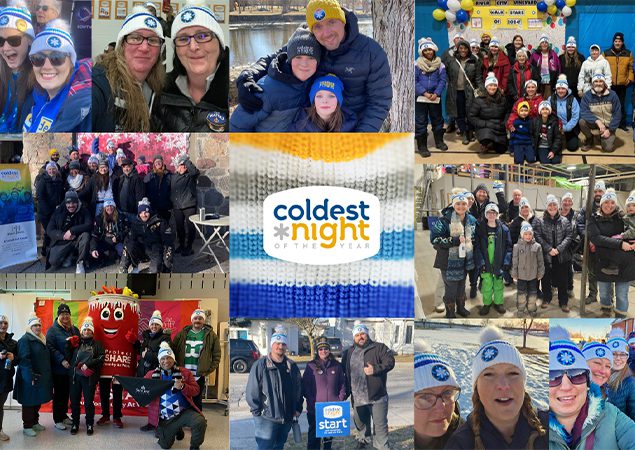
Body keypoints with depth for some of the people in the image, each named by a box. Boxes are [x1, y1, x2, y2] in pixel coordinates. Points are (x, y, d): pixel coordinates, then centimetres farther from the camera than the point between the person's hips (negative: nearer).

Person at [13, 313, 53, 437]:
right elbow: (24, 359, -20)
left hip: (42, 377, 8)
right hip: (30, 377, -8)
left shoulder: (41, 339, 13)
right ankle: (27, 427, 9)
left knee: (38, 401, 15)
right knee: (29, 402, 0)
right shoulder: (25, 339, -12)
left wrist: (47, 375, 13)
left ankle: (35, 422, 28)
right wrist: (31, 376, -24)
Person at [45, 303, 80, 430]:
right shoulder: (53, 330, -6)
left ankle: (64, 415, 27)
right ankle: (57, 420, 10)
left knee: (67, 393, 14)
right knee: (58, 394, 2)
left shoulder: (74, 329, 11)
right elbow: (50, 348, -15)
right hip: (59, 368, -5)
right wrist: (62, 360, -22)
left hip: (72, 368, 5)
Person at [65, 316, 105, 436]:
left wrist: (88, 364, -14)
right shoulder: (76, 343, 12)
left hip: (89, 377, -2)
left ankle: (90, 424, 14)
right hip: (75, 376, 2)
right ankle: (75, 424, 19)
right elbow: (68, 357, 6)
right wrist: (69, 345, -7)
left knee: (89, 402, 1)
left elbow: (101, 358, -4)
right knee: (74, 401, 6)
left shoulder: (97, 344, 7)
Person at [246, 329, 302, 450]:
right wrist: (258, 412, -9)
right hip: (266, 418, -5)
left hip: (287, 419, 5)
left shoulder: (292, 366, 9)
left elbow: (299, 389, 16)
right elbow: (251, 392, -8)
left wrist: (298, 409, 9)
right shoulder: (260, 365, -7)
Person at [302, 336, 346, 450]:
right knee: (314, 436, -2)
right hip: (315, 409, -3)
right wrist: (311, 402, -10)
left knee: (329, 436, 15)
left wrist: (340, 400, 1)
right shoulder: (311, 366, -2)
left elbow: (342, 384, 10)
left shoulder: (337, 365, 6)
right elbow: (305, 387, -2)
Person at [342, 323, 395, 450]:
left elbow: (390, 361, -11)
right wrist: (346, 392, 14)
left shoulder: (379, 348, -1)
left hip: (377, 397, -4)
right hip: (357, 398, 4)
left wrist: (375, 369, -23)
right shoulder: (348, 352, 11)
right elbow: (343, 370, 20)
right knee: (360, 424, 19)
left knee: (380, 424, -1)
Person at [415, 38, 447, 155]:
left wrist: (436, 94, -15)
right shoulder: (417, 64, -4)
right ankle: (422, 145, 7)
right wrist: (425, 93, -16)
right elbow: (414, 81, -8)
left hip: (435, 97, 2)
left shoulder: (440, 65, 3)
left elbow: (443, 80, -1)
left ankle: (439, 141, 29)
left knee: (437, 119, 13)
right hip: (420, 97, -2)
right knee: (420, 122, -1)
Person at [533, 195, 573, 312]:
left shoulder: (564, 221, 5)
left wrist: (558, 249, -14)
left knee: (562, 280, 5)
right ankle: (546, 299, 27)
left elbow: (568, 237, -2)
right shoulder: (539, 221, 0)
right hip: (546, 256, -1)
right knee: (546, 279, 10)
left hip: (562, 256, 1)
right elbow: (538, 237, -7)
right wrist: (549, 249, -16)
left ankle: (563, 302, 16)